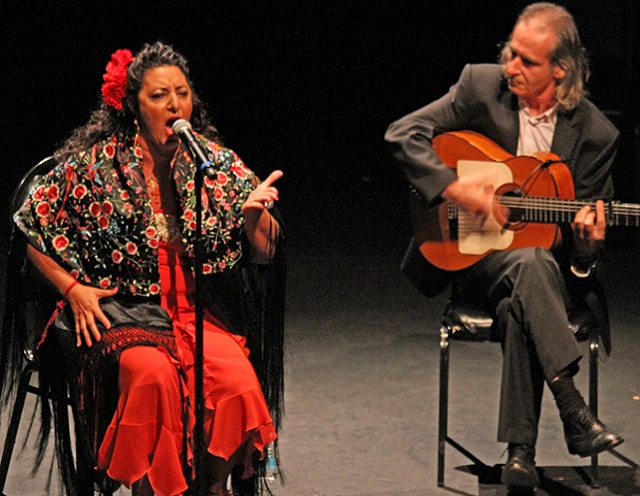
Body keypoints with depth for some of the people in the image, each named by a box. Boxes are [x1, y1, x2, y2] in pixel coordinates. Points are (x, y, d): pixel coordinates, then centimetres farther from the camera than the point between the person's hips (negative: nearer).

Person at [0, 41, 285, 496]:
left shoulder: (216, 161, 4)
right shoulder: (93, 164, -3)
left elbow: (265, 253, 4)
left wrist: (256, 214, -18)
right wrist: (73, 289, -5)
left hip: (193, 307, 2)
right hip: (116, 306, -2)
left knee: (237, 376, -28)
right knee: (152, 371, -35)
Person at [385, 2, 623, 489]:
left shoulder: (595, 133, -1)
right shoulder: (481, 85, -2)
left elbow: (588, 227, 4)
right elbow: (402, 133, -5)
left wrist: (587, 243, -20)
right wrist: (454, 187, -18)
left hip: (551, 266, 0)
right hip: (475, 256, 0)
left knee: (519, 308, -36)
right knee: (530, 262, -36)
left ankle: (520, 452, -34)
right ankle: (575, 415, -42)